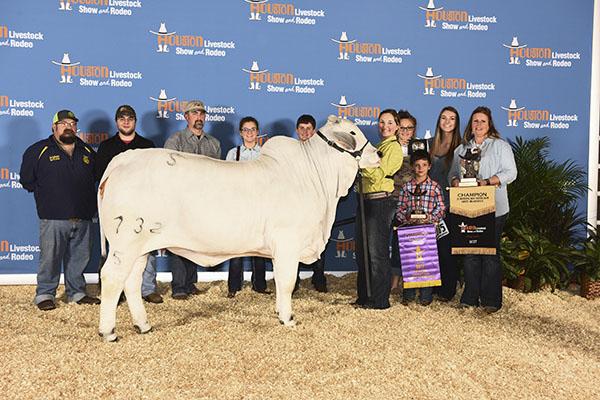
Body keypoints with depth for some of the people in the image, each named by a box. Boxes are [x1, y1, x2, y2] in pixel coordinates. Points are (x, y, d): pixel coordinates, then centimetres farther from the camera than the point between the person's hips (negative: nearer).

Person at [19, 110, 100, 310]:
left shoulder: (87, 152, 13)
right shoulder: (39, 150, 2)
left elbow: (96, 177, 23)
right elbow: (27, 179, 6)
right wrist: (45, 195, 6)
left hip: (83, 218, 4)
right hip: (53, 218, -4)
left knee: (79, 258, 9)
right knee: (50, 258, -2)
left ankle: (77, 292, 22)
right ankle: (45, 294, 10)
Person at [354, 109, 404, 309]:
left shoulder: (394, 147, -7)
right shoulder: (379, 147, 21)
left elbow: (377, 175, -17)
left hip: (381, 202, -10)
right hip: (366, 201, 10)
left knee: (377, 253, -5)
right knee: (362, 252, 13)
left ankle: (380, 300, 4)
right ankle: (364, 297, 24)